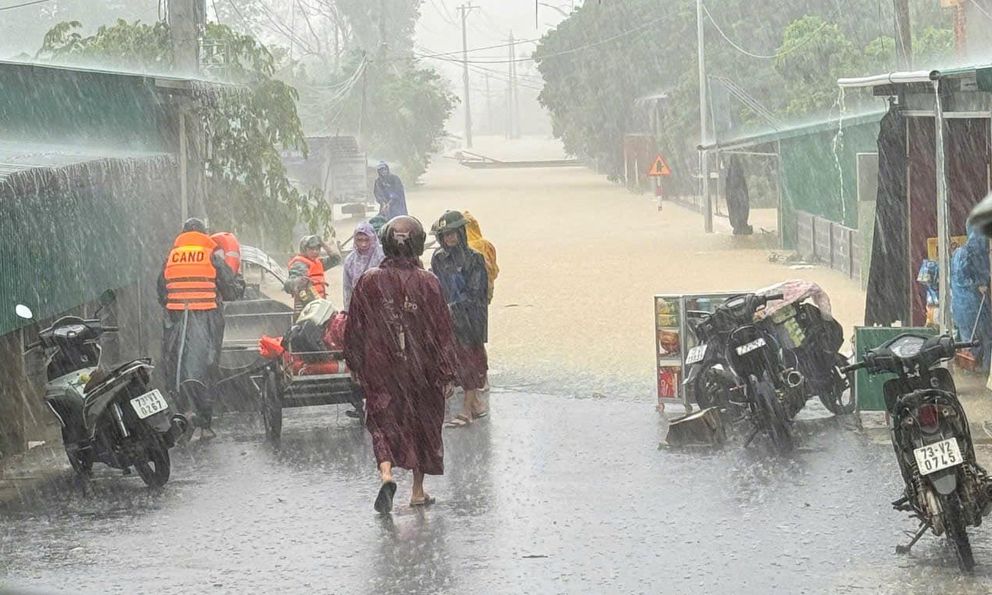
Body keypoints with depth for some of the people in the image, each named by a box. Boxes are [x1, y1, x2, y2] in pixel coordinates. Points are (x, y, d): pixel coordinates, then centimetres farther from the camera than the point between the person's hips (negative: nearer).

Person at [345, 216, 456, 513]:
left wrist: (357, 367, 13)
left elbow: (355, 329, 1)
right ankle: (418, 491, 21)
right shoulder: (427, 283, -9)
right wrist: (445, 373, 1)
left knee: (383, 421, 6)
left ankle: (386, 473, -21)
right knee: (422, 422, 15)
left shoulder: (369, 282, -6)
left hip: (381, 368, 0)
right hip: (420, 367, 0)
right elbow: (443, 331, -6)